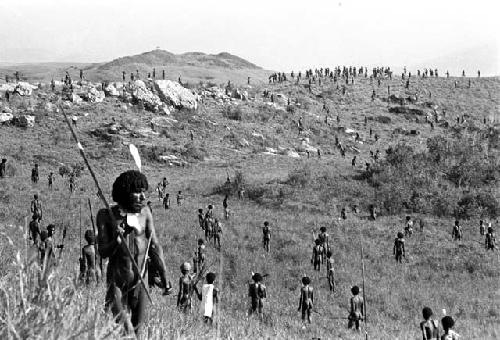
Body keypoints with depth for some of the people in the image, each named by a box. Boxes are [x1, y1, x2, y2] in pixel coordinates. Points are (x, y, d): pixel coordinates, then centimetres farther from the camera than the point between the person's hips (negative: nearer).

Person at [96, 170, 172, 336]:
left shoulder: (144, 212, 0)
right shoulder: (106, 215, -5)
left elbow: (155, 247, 4)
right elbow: (102, 252, -5)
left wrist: (165, 279, 3)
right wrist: (116, 242, -26)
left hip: (140, 280, 2)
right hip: (116, 280, -2)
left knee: (138, 329, 4)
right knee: (125, 330, -12)